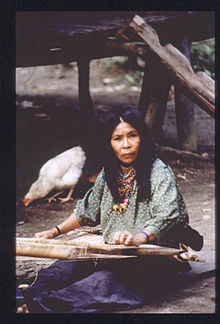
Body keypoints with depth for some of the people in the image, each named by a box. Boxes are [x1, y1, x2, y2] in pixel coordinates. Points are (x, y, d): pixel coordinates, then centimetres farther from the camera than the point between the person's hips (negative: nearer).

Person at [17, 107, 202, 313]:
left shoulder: (159, 173, -9)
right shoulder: (109, 174, 12)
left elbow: (167, 215, -26)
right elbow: (86, 211, 27)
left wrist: (139, 237, -45)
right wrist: (55, 232, 17)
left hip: (151, 261, -7)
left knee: (107, 277, -35)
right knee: (69, 265, -20)